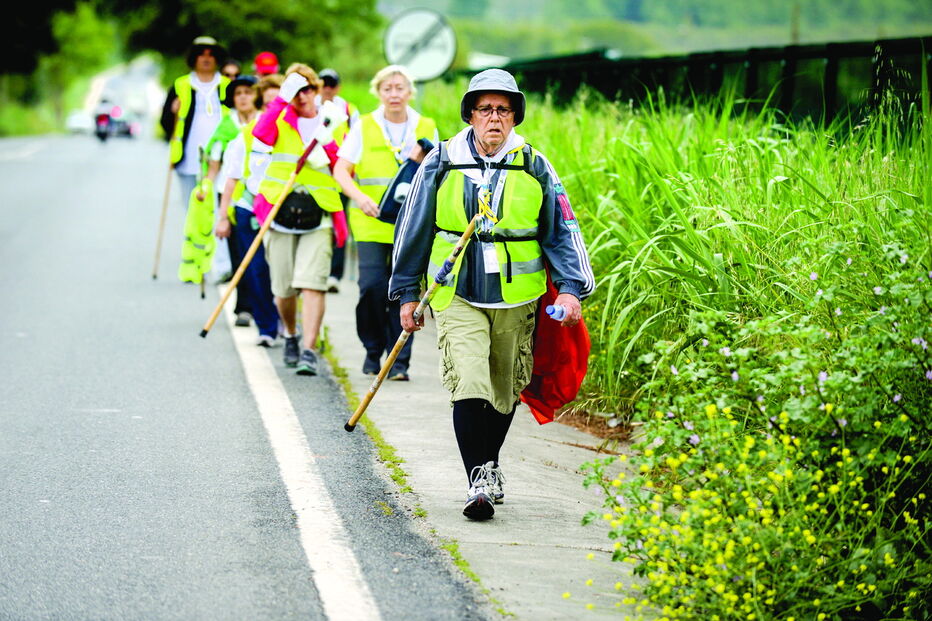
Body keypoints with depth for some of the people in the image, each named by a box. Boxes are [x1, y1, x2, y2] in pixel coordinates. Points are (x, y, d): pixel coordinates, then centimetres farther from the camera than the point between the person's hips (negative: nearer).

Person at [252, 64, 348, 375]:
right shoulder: (280, 120, 7)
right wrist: (283, 98, -20)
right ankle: (291, 336, 34)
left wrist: (329, 148, -4)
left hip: (318, 215, 0)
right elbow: (260, 133, -17)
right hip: (280, 210, 1)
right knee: (284, 288, 7)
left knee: (312, 283, -14)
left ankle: (309, 350, -15)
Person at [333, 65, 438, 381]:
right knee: (372, 285, -10)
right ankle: (373, 350, 11)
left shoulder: (426, 128, 10)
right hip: (371, 221, -1)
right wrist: (360, 197, -17)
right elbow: (340, 170, 0)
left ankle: (399, 360, 4)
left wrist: (422, 161, -9)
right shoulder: (364, 127, 6)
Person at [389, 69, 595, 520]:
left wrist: (570, 287, -1)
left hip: (516, 298, 2)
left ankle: (488, 464, 34)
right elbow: (413, 232, 9)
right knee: (468, 386, -16)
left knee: (505, 390, 12)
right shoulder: (441, 164, 1)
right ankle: (478, 482, -14)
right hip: (457, 297, -2)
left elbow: (562, 231, 9)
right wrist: (406, 294, 10)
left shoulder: (535, 168, 3)